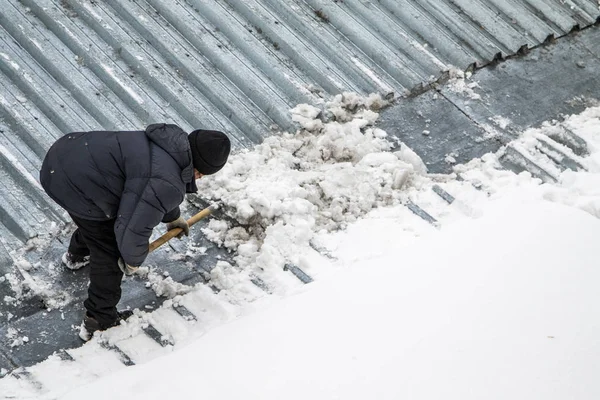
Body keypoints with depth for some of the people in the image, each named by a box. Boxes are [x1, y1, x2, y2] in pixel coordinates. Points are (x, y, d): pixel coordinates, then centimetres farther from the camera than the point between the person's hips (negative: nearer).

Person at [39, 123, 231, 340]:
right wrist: (133, 261, -3)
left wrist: (173, 217, 44)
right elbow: (134, 230, -25)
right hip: (77, 187, -9)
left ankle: (77, 255, 66)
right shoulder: (168, 185, -24)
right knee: (109, 253, 8)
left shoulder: (174, 141, 6)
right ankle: (99, 322, 23)